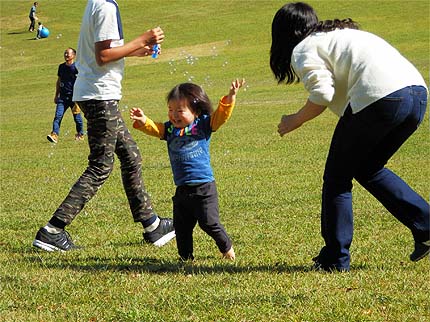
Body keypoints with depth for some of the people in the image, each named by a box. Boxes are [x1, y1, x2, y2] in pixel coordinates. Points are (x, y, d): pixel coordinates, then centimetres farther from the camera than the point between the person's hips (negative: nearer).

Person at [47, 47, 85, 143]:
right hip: (63, 97, 4)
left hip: (74, 96, -4)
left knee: (77, 117, 6)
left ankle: (80, 134, 25)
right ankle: (54, 135, -14)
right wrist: (56, 95, 20)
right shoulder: (61, 67, 11)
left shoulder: (76, 67, -6)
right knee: (58, 116, -9)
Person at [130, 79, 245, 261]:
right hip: (182, 189, 5)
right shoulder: (169, 129, 8)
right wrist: (143, 121, -26)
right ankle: (186, 257, 24)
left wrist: (230, 97, -25)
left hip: (204, 186, -5)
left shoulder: (203, 125, -3)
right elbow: (154, 128, -4)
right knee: (181, 226, 10)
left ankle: (227, 248, 21)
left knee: (209, 223, -2)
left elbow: (221, 116, -11)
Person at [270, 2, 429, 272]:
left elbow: (322, 95, -6)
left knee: (337, 178, 9)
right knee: (368, 169, 25)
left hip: (379, 97, -8)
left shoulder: (304, 50, 8)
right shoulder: (346, 33, 34)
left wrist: (295, 120, 9)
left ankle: (335, 259, 13)